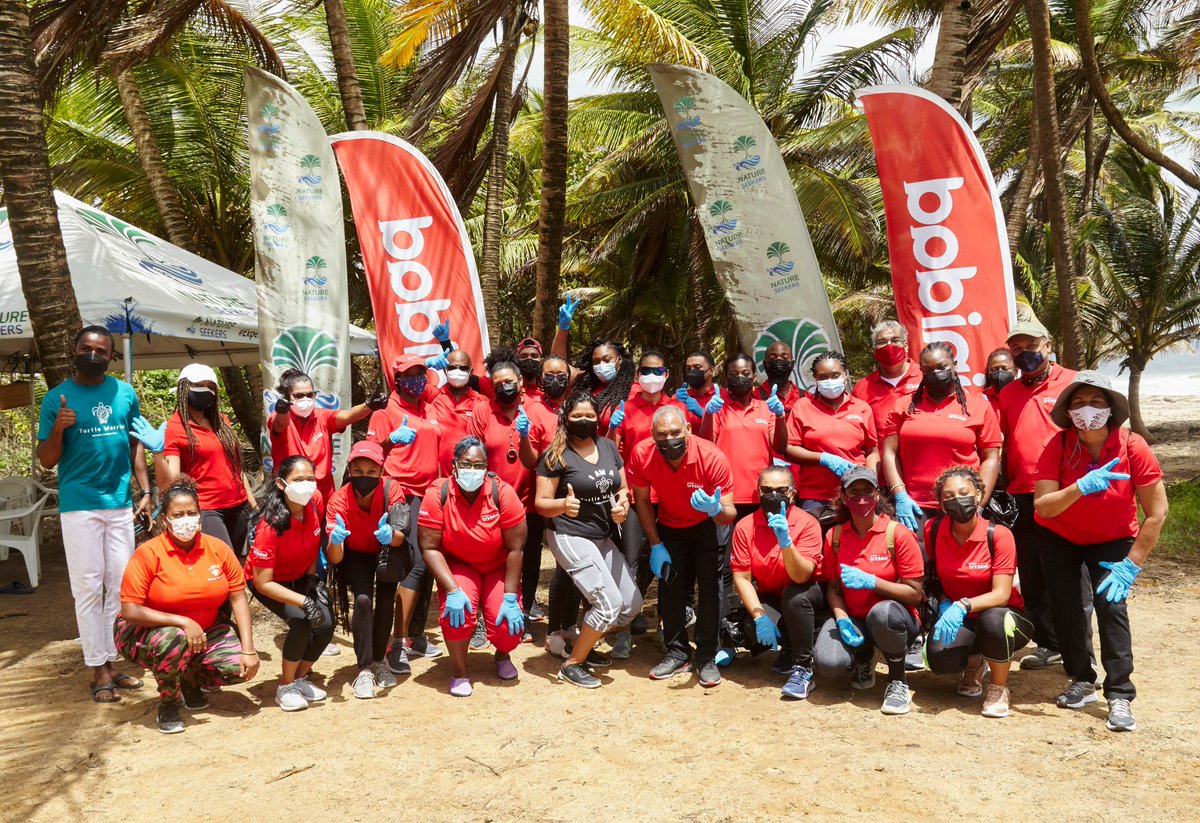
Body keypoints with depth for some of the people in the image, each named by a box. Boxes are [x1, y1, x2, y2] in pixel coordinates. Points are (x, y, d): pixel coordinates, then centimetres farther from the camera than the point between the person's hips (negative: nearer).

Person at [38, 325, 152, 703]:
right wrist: (58, 428, -19)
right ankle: (99, 670, 7)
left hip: (120, 504, 3)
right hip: (79, 506, -3)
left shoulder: (125, 393, 7)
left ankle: (111, 660, 18)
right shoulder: (57, 397, -2)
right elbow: (46, 461, -1)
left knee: (120, 588, 8)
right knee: (89, 590, 0)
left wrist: (145, 490, 6)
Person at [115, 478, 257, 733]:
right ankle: (167, 703, -6)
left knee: (240, 666, -19)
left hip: (204, 632, 3)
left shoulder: (218, 549, -7)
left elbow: (238, 599, -6)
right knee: (174, 639, -37)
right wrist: (182, 622, -31)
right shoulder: (148, 554, -16)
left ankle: (190, 679, 15)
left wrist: (249, 650, -15)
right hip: (150, 633, -3)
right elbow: (130, 611, -21)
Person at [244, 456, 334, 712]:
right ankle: (286, 687, -4)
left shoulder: (315, 501, -19)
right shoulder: (270, 526, -34)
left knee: (326, 624, -14)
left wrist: (312, 578, -4)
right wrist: (304, 602, -34)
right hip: (266, 581, -5)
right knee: (302, 622, -27)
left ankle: (300, 679, 11)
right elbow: (263, 583, -30)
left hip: (301, 576, 5)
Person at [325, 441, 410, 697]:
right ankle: (364, 669, -11)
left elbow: (399, 538, -33)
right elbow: (335, 559, -31)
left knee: (386, 599, -21)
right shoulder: (338, 500, -28)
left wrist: (390, 535, -56)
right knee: (363, 600, -23)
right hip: (357, 556, 0)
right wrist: (335, 541, -53)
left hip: (386, 552, 1)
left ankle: (379, 660, 1)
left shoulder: (392, 489, -28)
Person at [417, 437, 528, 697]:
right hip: (457, 565, 0)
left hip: (498, 568, 0)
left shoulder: (503, 492, -19)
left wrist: (510, 598, -17)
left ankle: (502, 654, 22)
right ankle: (459, 670, -2)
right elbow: (430, 547, -17)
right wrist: (453, 591, -27)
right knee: (456, 608, -31)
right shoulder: (438, 494, -18)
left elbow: (515, 548, -15)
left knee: (508, 628, -18)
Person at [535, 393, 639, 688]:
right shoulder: (556, 455, -12)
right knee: (609, 603, -16)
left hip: (604, 538, 7)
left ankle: (583, 644, 28)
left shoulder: (608, 447, 5)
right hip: (571, 538, -7)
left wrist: (622, 504, -9)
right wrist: (563, 505, -33)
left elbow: (622, 489, 13)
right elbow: (541, 503, -12)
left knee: (632, 603, 9)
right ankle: (571, 664, 3)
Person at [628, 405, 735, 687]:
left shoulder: (712, 458, -35)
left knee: (710, 585, -11)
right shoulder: (642, 454, -27)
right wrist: (656, 545, -9)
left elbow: (730, 515, -28)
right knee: (669, 586, 3)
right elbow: (642, 500, -8)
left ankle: (707, 658, 2)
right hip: (669, 525, 3)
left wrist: (715, 509, -52)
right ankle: (678, 653, 19)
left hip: (708, 524, -3)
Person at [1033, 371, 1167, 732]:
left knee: (1111, 605, -18)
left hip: (1112, 540, -1)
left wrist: (1132, 564, -19)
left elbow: (1157, 512, -18)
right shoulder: (1057, 446, -22)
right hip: (1060, 538, 1)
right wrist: (1081, 488, -46)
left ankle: (1120, 696, -7)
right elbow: (1042, 507, -29)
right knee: (1066, 608, -2)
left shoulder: (1132, 446, -23)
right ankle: (1082, 681, 20)